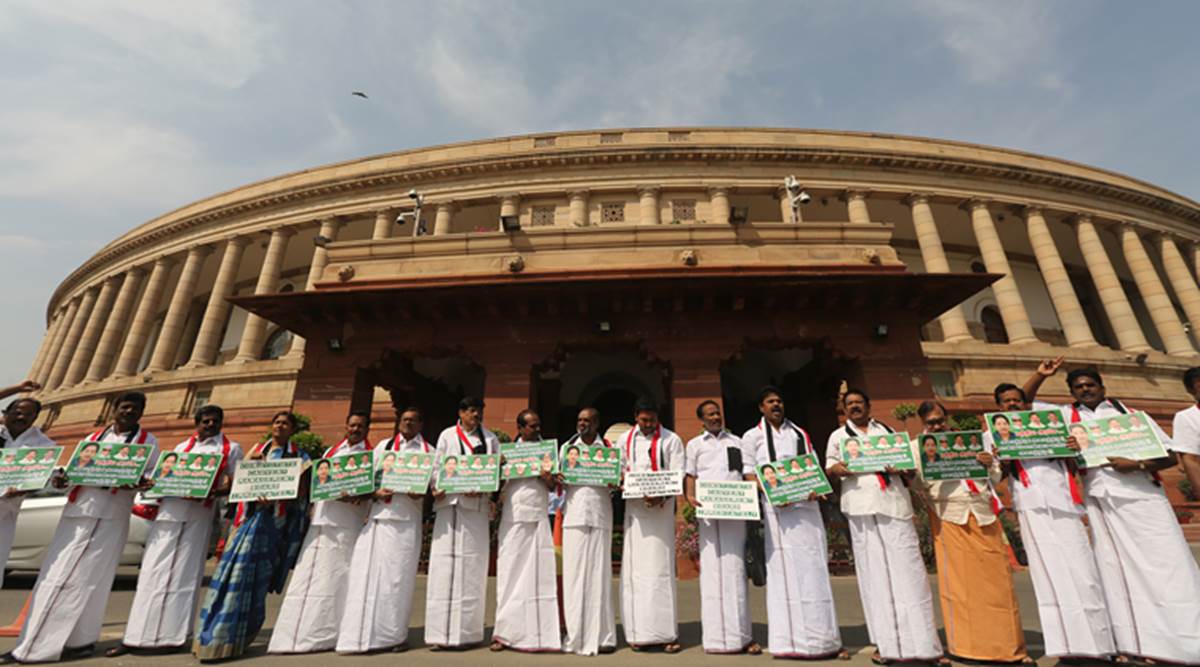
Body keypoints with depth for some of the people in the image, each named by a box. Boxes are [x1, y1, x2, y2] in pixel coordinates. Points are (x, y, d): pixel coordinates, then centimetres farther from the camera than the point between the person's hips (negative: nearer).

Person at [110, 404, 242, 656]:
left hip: (198, 515, -3)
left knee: (183, 574, -1)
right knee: (153, 571, 3)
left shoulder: (231, 449, 6)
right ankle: (140, 635, 12)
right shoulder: (182, 446, 19)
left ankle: (173, 636, 6)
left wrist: (214, 492, -19)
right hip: (168, 510, 4)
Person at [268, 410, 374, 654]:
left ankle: (326, 634, 8)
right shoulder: (331, 451, 18)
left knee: (334, 577, -2)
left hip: (346, 525, -5)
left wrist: (357, 496, -26)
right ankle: (300, 632, 18)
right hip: (320, 521, 5)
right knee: (308, 575, 7)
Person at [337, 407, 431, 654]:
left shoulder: (428, 451, 9)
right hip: (378, 514, 2)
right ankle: (365, 634, 8)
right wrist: (375, 492, -8)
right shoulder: (384, 445, 16)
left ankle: (394, 634, 10)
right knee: (369, 571, -1)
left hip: (406, 519, -2)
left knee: (397, 575, 0)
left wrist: (421, 494, -16)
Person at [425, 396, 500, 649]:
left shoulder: (490, 439, 13)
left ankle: (466, 631, 8)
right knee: (444, 566, -1)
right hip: (449, 503, 0)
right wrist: (437, 488, -12)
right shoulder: (447, 435, 12)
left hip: (476, 506, 0)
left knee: (471, 568, 0)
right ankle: (442, 632, 5)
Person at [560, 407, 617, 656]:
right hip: (573, 515, 1)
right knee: (573, 574, 1)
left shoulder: (608, 448, 8)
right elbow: (559, 480, 12)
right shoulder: (568, 447, 12)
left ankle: (601, 635, 11)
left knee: (598, 573, 2)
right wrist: (554, 479, -10)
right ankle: (575, 635, 11)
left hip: (599, 516, -1)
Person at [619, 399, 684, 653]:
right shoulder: (626, 440, 11)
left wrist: (661, 497, -20)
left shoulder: (671, 440, 1)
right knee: (634, 568, 4)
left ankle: (665, 632, 7)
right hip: (634, 508, 3)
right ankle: (639, 632, 12)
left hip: (660, 509, -3)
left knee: (659, 568, -3)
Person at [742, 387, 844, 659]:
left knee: (814, 570, 2)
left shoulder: (799, 434, 17)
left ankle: (822, 637, 10)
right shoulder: (752, 437, 6)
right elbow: (749, 475, 0)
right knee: (785, 571, -1)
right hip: (777, 509, -3)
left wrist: (814, 487, -4)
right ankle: (791, 639, 6)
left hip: (806, 506, 3)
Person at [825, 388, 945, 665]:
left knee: (908, 570, -2)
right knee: (874, 572, 0)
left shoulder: (886, 431, 18)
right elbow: (829, 466, 9)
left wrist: (901, 468, -6)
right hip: (862, 507, -1)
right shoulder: (838, 436, 14)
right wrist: (838, 468, -13)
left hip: (894, 504, 1)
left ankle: (924, 642, 5)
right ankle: (885, 642, 8)